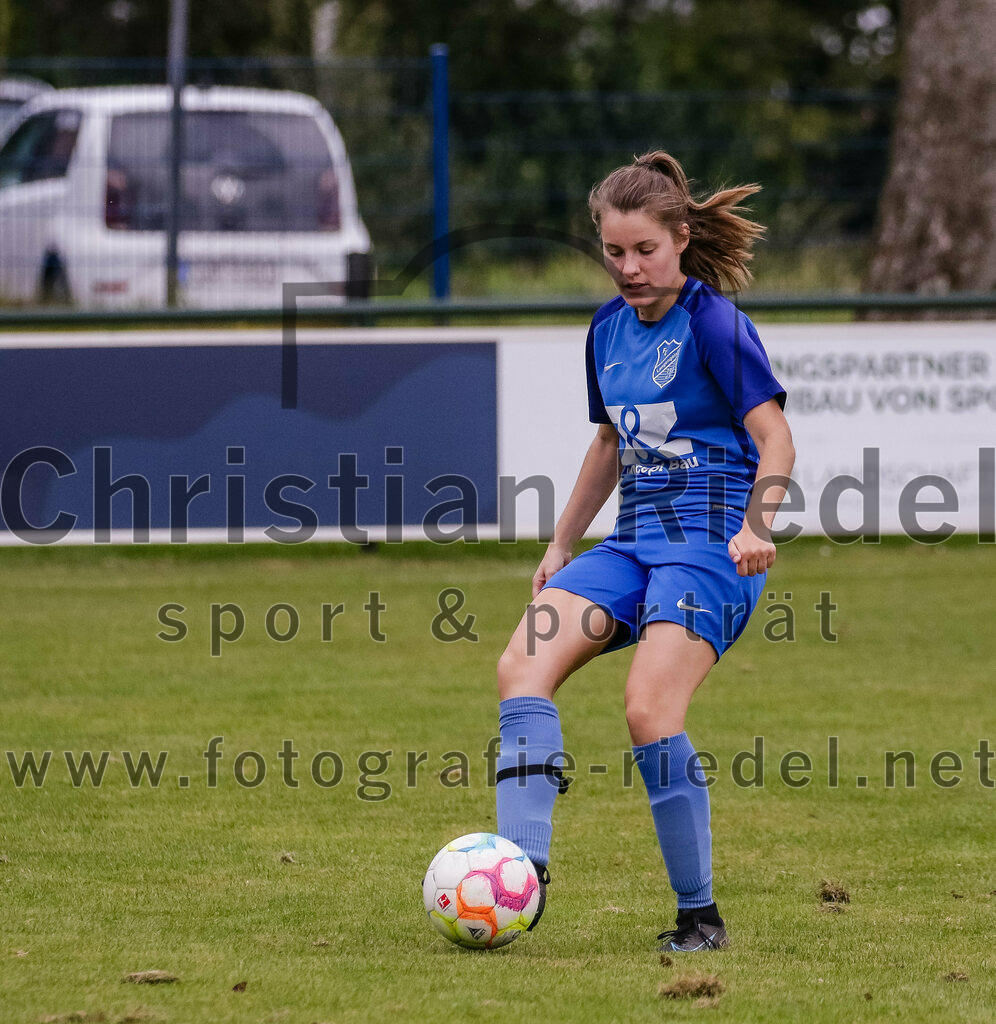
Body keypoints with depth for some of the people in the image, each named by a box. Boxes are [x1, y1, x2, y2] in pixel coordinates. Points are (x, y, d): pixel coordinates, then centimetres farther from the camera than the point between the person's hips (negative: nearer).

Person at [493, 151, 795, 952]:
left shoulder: (714, 322, -8)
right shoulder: (610, 328, 14)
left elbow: (775, 440, -11)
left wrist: (756, 527, -27)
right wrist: (561, 546, 28)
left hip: (711, 540, -7)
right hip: (635, 539, 7)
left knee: (650, 711, -22)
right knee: (523, 664, -15)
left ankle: (701, 917, -11)